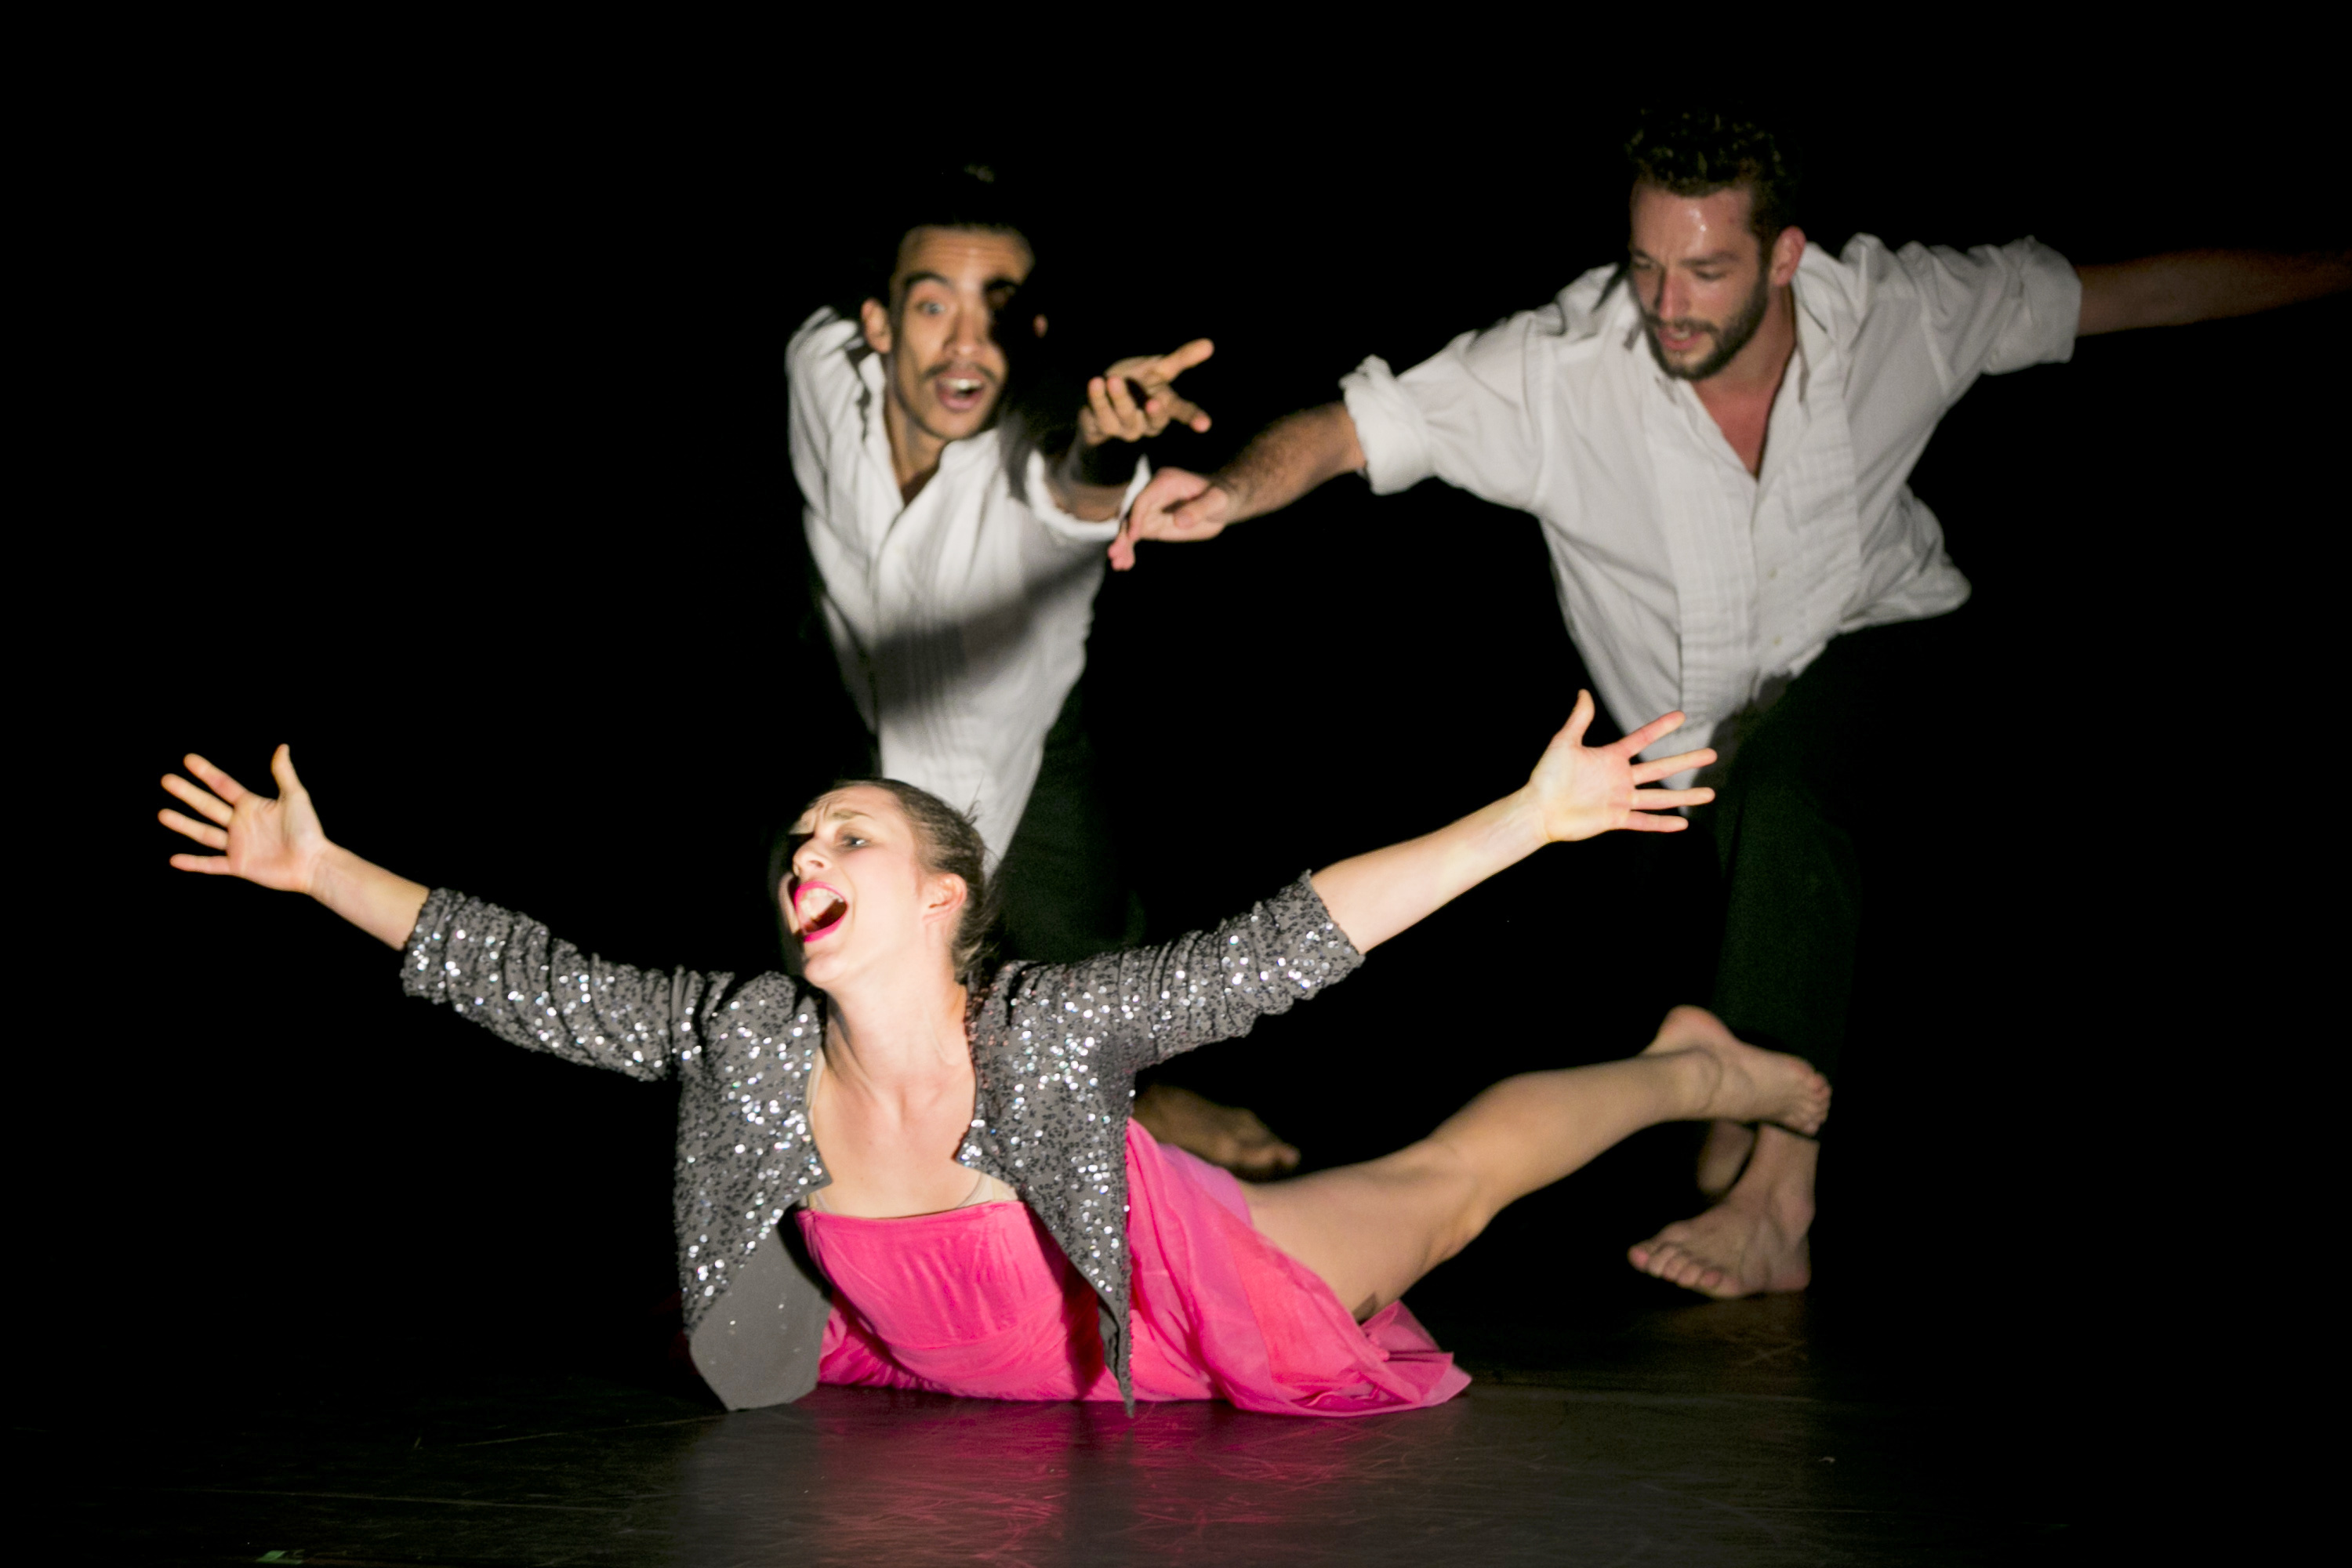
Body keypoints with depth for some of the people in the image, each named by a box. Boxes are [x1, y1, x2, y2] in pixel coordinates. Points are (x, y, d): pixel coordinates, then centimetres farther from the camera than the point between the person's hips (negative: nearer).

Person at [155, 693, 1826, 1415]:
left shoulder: (1057, 1020, -33)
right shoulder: (749, 1041, -23)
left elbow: (1290, 941, -33)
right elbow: (527, 979, -16)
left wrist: (1537, 813, -37)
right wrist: (319, 866, -16)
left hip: (1212, 1324, -5)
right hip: (985, 1373, 5)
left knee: (1449, 1181, 13)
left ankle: (1700, 1067, 45)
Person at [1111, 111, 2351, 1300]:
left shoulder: (1896, 311, -19)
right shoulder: (1559, 365, -26)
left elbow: (2129, 292, -6)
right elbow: (1348, 429, -29)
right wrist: (1232, 491, -50)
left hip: (1867, 639, -2)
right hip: (1685, 730, 3)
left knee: (1783, 783, -35)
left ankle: (1777, 1204, -37)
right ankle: (1727, 1117, 54)